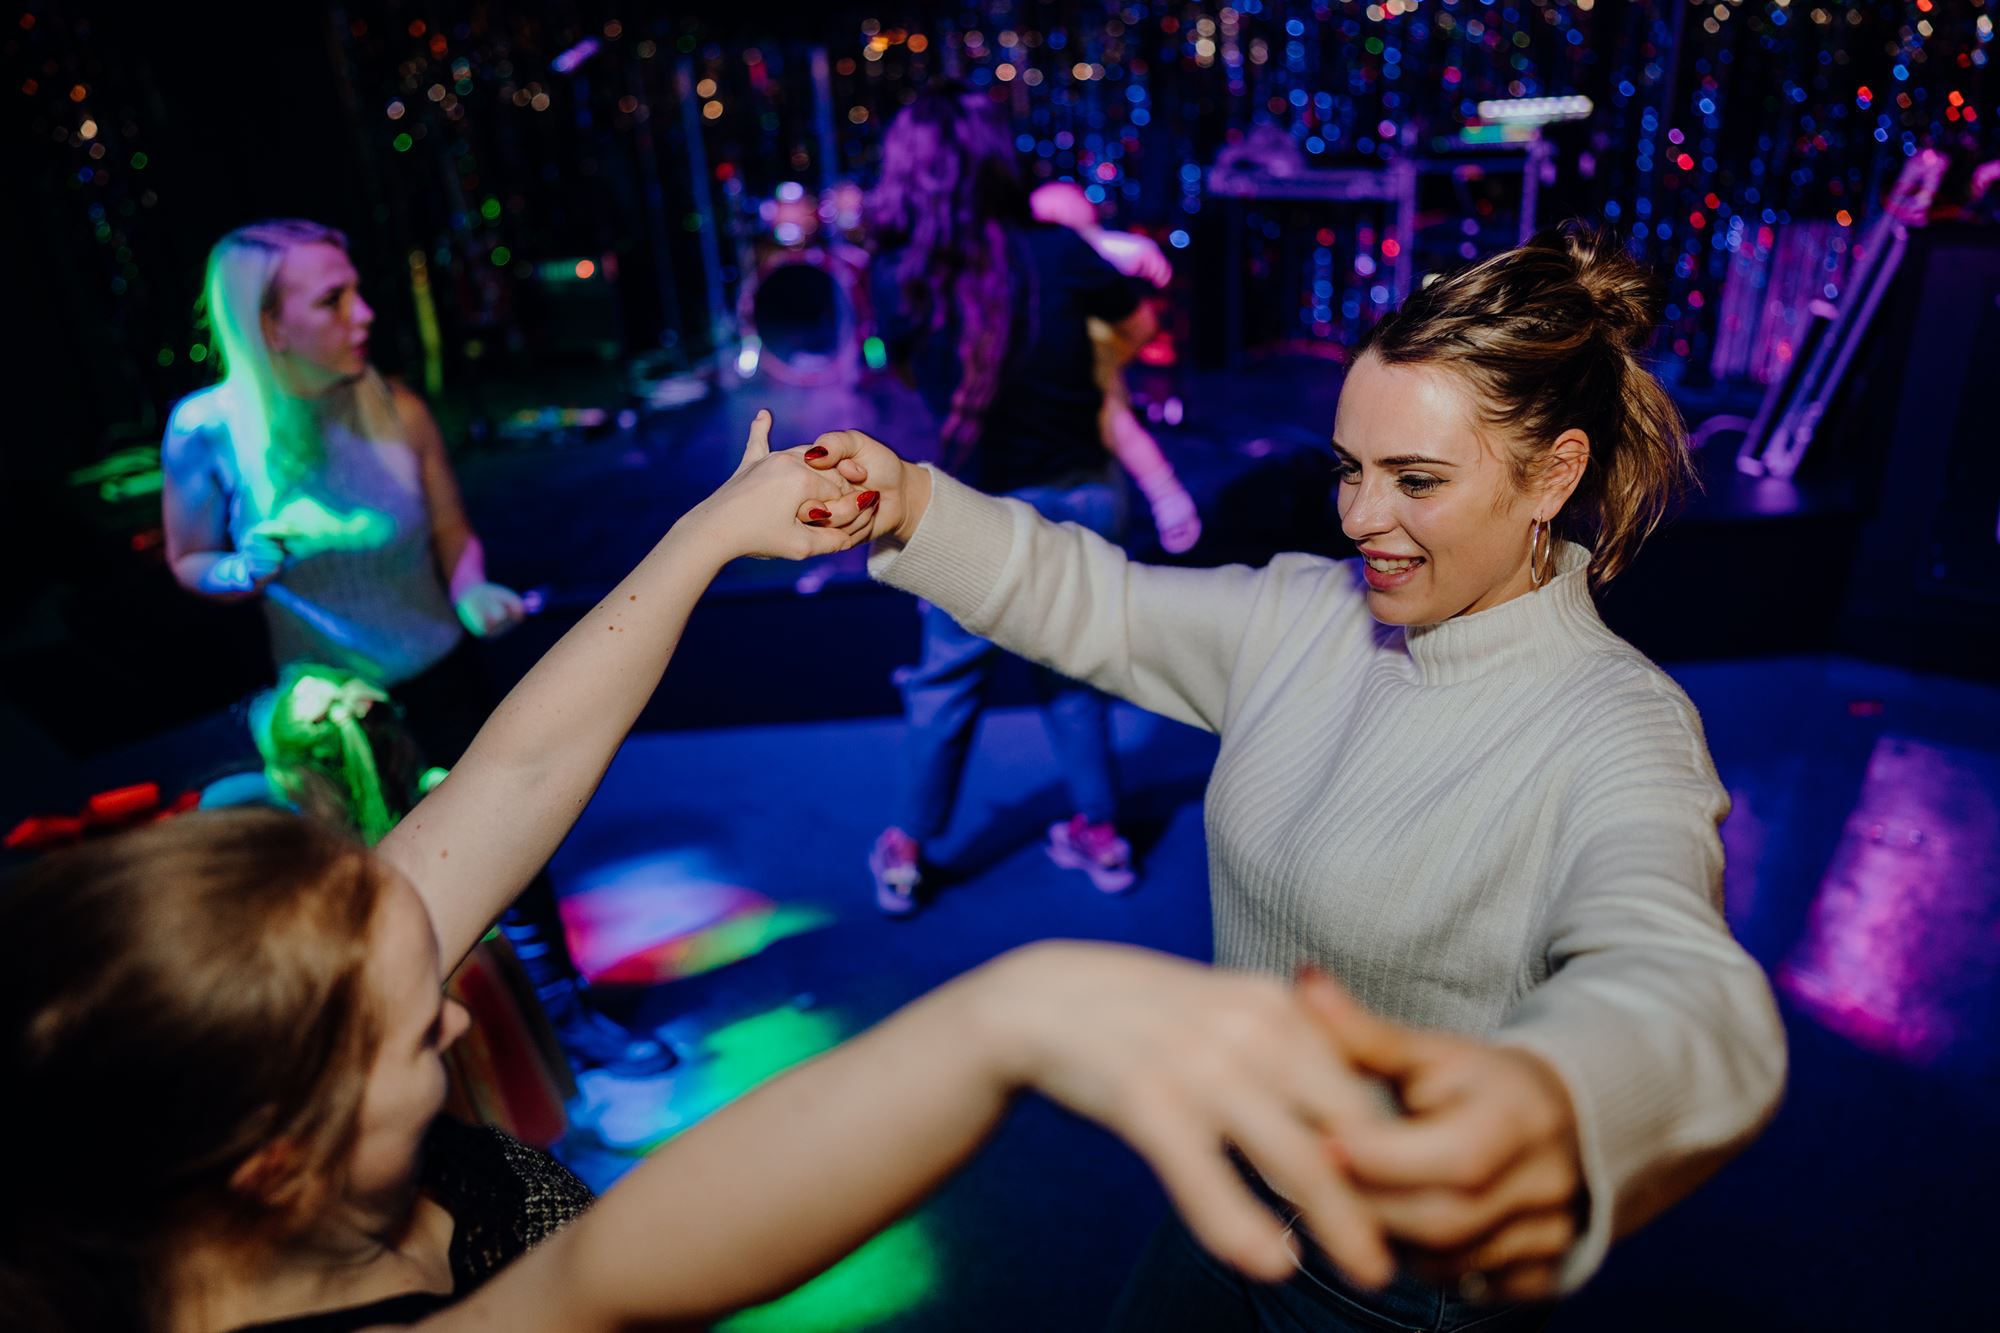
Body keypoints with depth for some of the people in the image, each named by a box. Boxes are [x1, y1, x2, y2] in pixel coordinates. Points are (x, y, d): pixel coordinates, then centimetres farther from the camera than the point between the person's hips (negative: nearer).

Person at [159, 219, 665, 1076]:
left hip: (440, 676, 1)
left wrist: (473, 594, -24)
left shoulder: (396, 411, -13)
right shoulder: (208, 432, -16)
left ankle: (564, 1008, 28)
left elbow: (454, 536, -3)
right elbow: (189, 563, -2)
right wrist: (253, 569, -24)